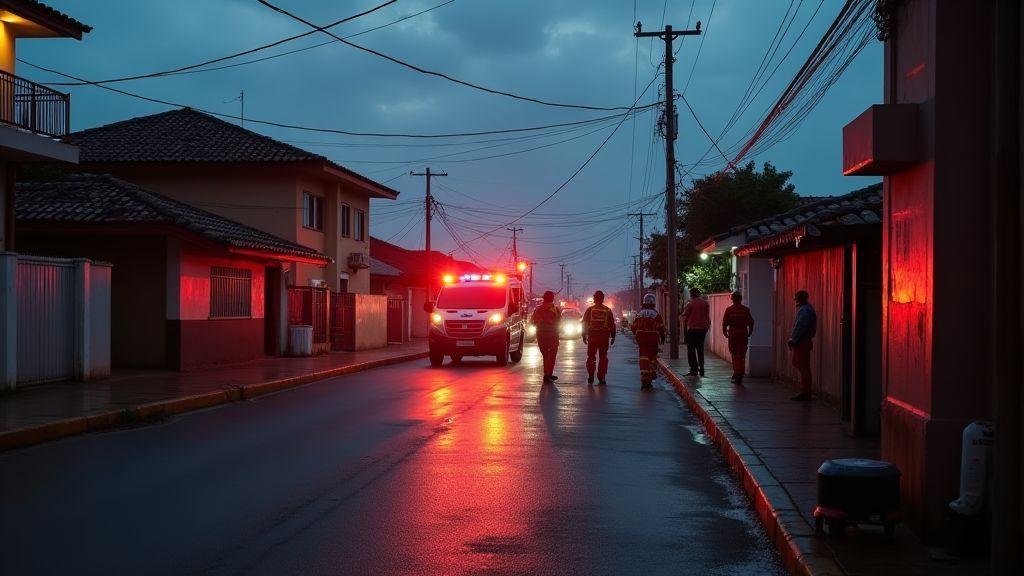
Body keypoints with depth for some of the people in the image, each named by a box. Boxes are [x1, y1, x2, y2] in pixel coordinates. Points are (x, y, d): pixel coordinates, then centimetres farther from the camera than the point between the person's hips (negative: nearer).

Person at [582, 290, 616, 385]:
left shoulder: (590, 310, 1)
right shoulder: (607, 310, 2)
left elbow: (584, 323, 3)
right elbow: (612, 324, 4)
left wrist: (584, 335, 9)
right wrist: (613, 336, 11)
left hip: (592, 336, 0)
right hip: (604, 336, 0)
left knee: (591, 357, 9)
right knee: (603, 357, 5)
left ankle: (590, 377, 5)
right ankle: (601, 378, 1)